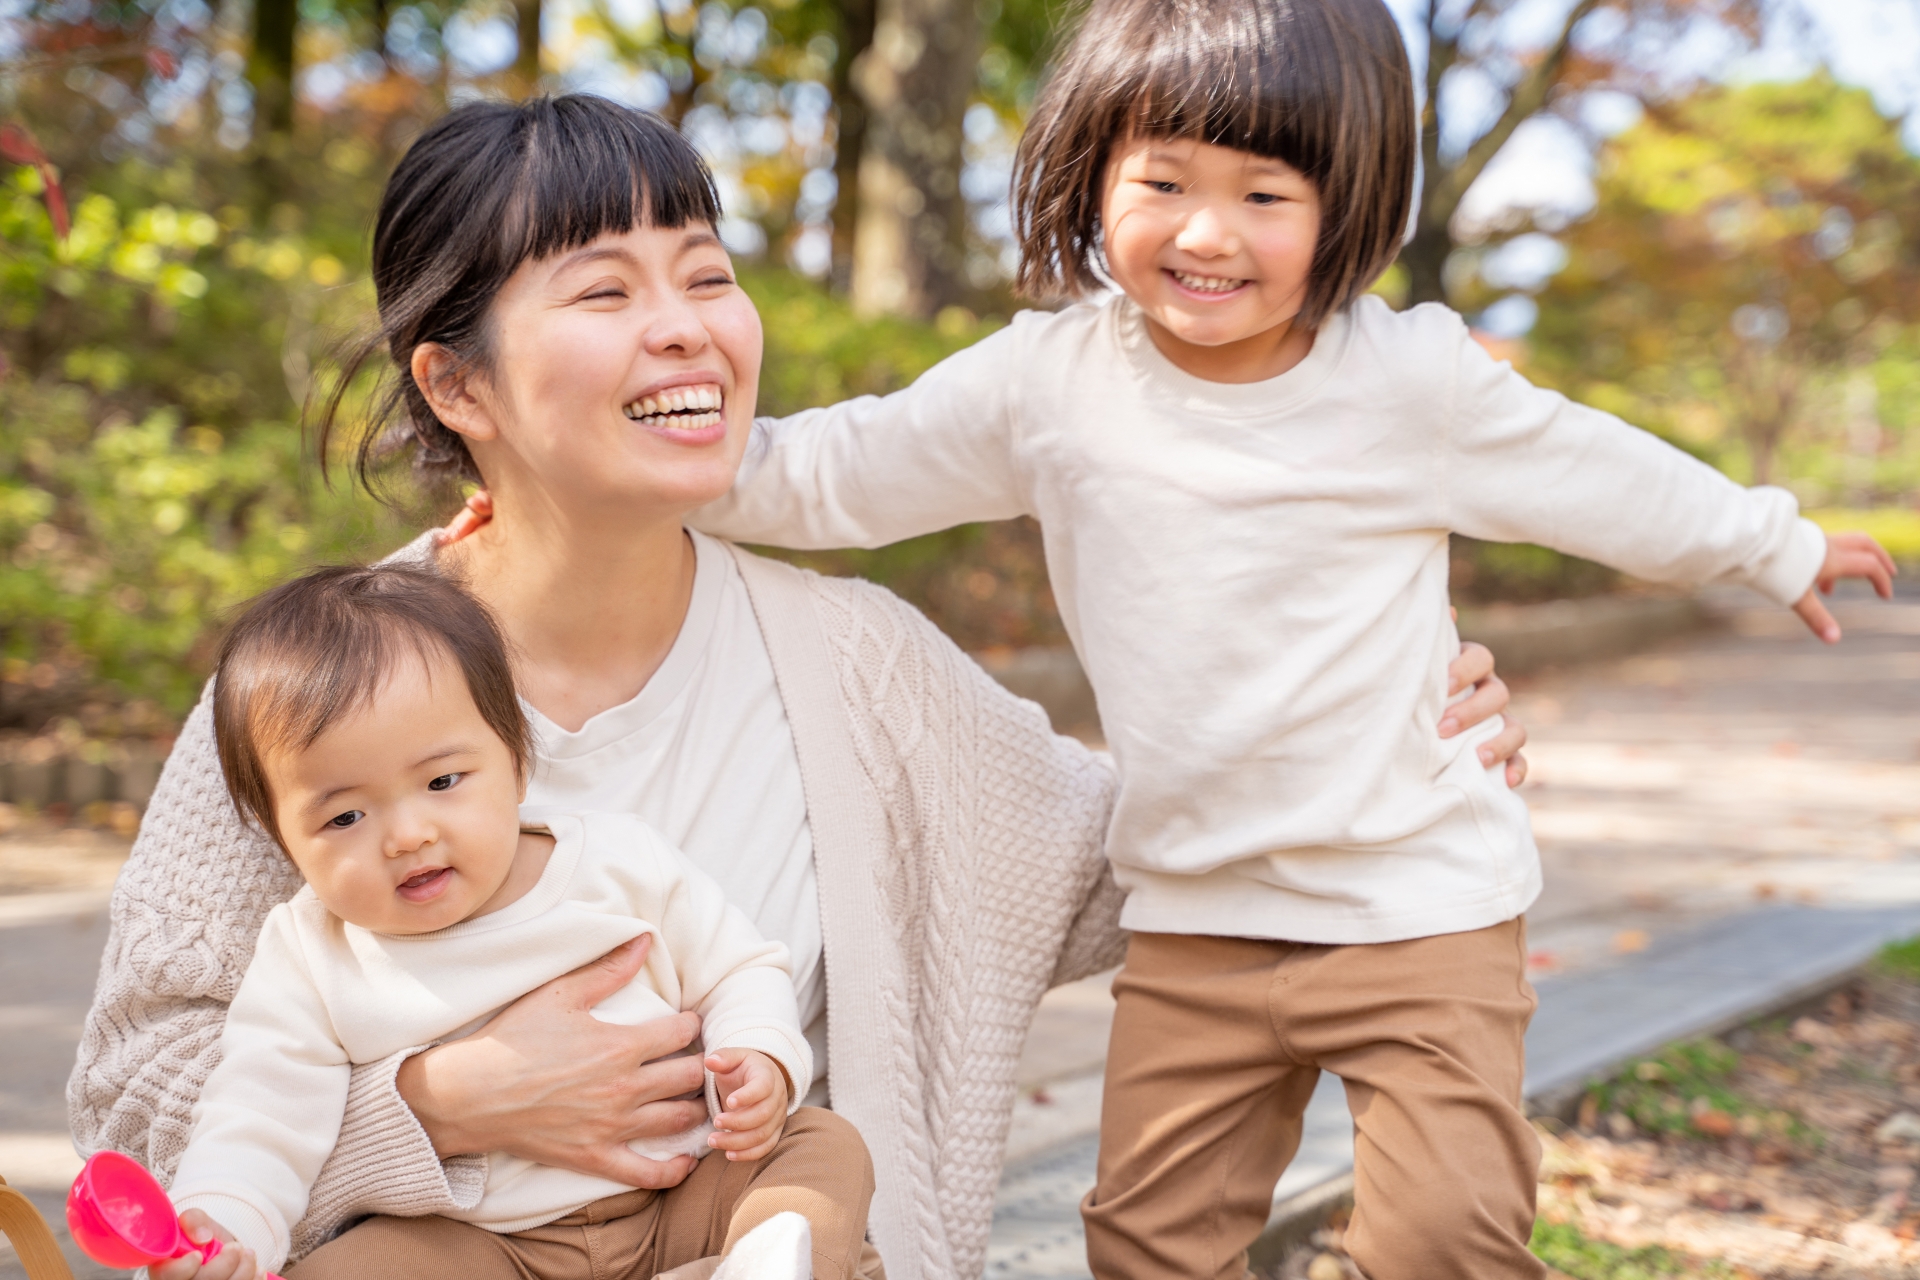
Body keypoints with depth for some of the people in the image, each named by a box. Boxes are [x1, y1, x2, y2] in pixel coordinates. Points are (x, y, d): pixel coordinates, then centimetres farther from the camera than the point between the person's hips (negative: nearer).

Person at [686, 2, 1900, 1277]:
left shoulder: (1414, 379, -10)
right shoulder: (1049, 380, -5)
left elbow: (1601, 478, 6)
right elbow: (833, 473, 2)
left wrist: (1777, 547, 17)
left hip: (1420, 901, -3)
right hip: (1192, 920, 3)